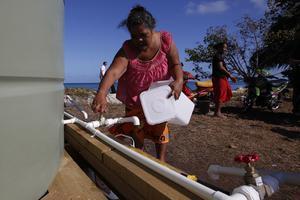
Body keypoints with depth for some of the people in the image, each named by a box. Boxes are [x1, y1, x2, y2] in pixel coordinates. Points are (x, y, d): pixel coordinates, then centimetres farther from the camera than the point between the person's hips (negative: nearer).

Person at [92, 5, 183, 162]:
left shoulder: (165, 40, -20)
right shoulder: (127, 50, -26)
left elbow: (175, 64, -12)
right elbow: (113, 71, -42)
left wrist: (178, 80, -34)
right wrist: (101, 93, -61)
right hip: (135, 100, 0)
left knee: (160, 127, 13)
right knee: (135, 131, 12)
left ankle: (161, 159, 34)